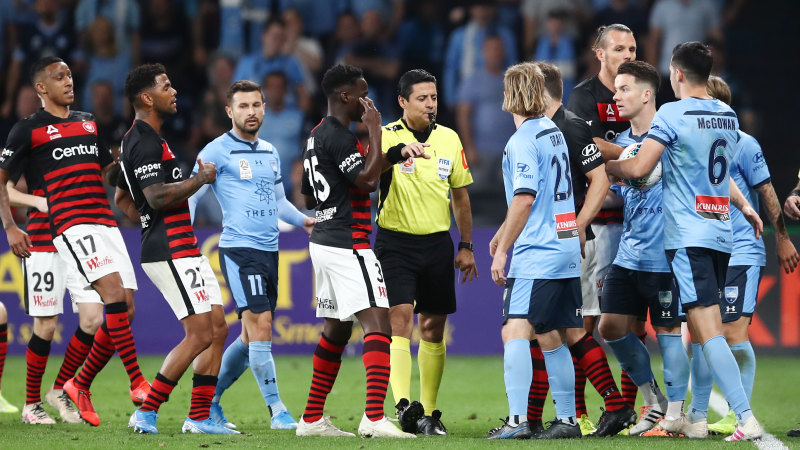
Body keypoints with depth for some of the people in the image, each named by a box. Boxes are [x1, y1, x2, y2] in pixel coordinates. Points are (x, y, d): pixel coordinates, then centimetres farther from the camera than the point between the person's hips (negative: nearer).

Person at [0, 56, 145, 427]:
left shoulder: (88, 123, 21)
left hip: (105, 224, 7)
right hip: (71, 226, -7)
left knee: (125, 310, -1)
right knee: (114, 294, -24)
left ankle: (80, 385, 13)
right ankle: (138, 383, -23)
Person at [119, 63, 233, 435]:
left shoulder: (138, 140, 19)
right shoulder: (145, 143, -15)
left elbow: (122, 199, 28)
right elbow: (157, 197, -26)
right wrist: (200, 179, -15)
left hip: (183, 250, 11)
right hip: (170, 252, -11)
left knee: (217, 329, 8)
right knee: (200, 333, -12)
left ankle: (199, 418, 8)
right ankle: (146, 412, -9)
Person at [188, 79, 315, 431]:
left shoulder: (270, 152, 17)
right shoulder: (217, 151, -4)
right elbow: (190, 196, -5)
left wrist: (303, 220, 10)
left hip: (269, 250, 8)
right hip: (239, 248, -8)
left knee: (251, 336, 10)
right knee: (260, 326, -14)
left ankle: (209, 400, 22)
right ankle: (277, 411, -12)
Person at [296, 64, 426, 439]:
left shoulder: (317, 136, 17)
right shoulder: (338, 136, -14)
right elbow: (368, 180, -23)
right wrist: (375, 130, -16)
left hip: (324, 240, 10)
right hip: (348, 244, -10)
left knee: (336, 330, 17)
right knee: (377, 323, -16)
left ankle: (312, 419, 19)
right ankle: (374, 417, -29)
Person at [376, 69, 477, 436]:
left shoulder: (449, 139, 7)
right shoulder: (385, 138, -7)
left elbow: (460, 195, 15)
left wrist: (466, 246, 13)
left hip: (437, 244, 4)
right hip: (395, 243, -4)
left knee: (433, 329, 6)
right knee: (400, 320, -16)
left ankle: (428, 412, 13)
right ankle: (404, 405, -25)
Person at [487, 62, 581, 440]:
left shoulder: (522, 142, -12)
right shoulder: (553, 132, 15)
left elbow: (524, 199, -17)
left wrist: (502, 251, -12)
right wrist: (502, 234, 35)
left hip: (535, 254, -9)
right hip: (566, 251, 9)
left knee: (515, 333, -13)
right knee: (551, 338, 14)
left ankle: (517, 420, -22)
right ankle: (567, 420, 16)